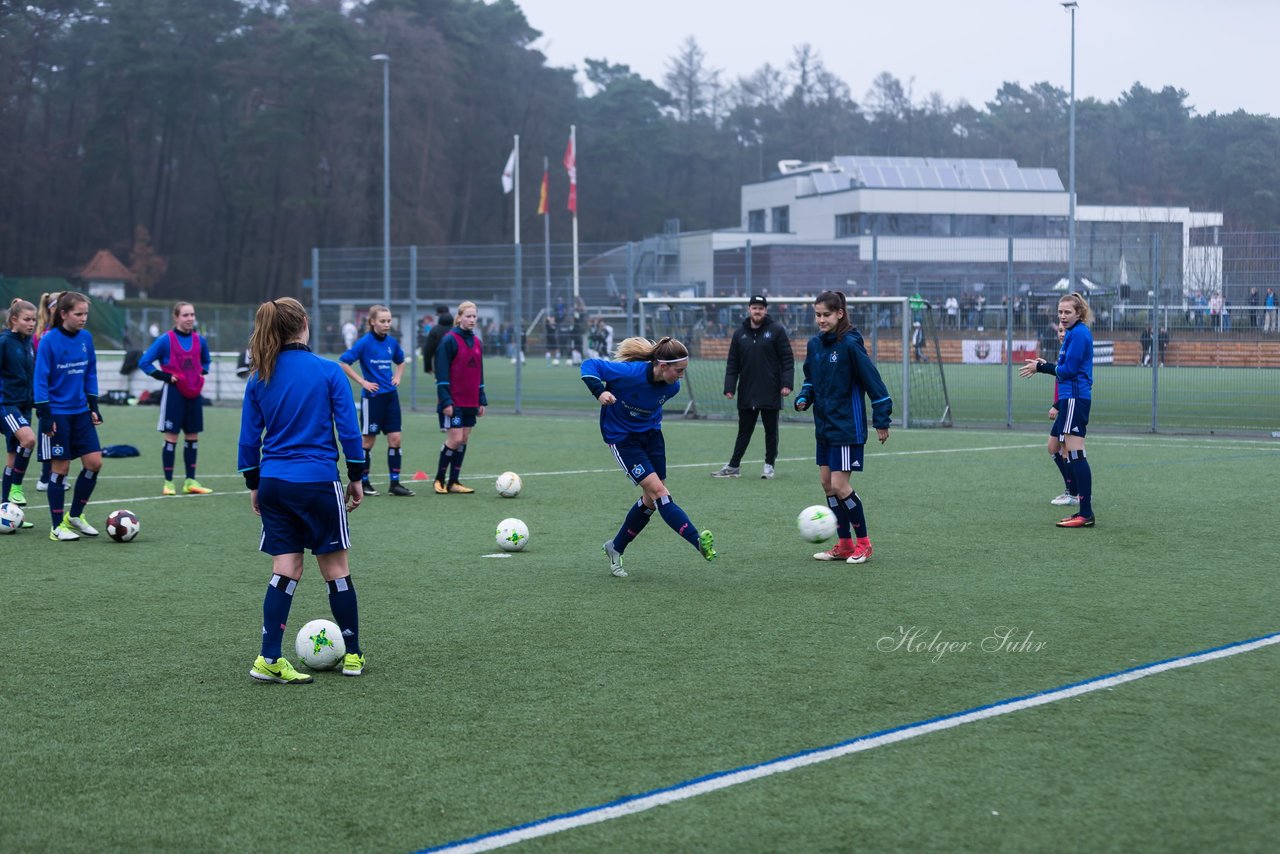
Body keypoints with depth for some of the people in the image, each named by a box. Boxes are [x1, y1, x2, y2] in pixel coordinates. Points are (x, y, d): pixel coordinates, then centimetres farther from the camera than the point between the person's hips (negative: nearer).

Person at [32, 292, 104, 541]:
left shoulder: (86, 338, 3)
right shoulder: (49, 341, -13)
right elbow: (40, 379, -12)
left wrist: (93, 406, 8)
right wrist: (45, 415, -16)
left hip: (80, 412, 6)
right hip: (57, 414, -5)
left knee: (94, 462, 1)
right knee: (60, 467, 0)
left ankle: (75, 516, 19)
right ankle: (58, 527, 10)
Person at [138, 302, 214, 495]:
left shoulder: (199, 340, 4)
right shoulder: (166, 340, -10)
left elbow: (206, 361, 23)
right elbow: (144, 363, -9)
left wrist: (202, 373, 4)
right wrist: (165, 376, -15)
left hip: (194, 393, 5)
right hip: (173, 393, -5)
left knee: (193, 437, 8)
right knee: (171, 438, -1)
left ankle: (190, 481, 16)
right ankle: (168, 483, 5)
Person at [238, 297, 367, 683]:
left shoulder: (259, 379, 3)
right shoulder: (328, 371, -7)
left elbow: (249, 438, 6)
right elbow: (349, 429, -6)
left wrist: (253, 484, 17)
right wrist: (357, 477, 5)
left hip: (274, 484, 3)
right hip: (318, 482, -3)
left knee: (286, 569, 6)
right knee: (336, 566, 8)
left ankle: (269, 659, -2)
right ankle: (353, 655, 16)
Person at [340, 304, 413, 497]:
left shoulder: (392, 342, 5)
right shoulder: (365, 342, -11)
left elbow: (400, 362, 25)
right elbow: (343, 362, -14)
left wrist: (398, 377, 8)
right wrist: (363, 381, -14)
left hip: (391, 395, 5)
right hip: (372, 396, -5)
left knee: (395, 438, 1)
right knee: (368, 440, 3)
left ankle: (395, 483, 6)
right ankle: (363, 483, 13)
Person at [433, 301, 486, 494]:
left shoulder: (477, 342, 12)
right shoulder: (450, 340, -9)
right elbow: (442, 373, -11)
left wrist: (482, 400, 14)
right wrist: (445, 401, -16)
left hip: (470, 401, 7)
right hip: (453, 401, -7)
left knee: (464, 440, 5)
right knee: (455, 438, -10)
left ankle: (453, 483, 10)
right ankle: (439, 479, 5)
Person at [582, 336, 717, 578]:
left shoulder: (672, 386, -11)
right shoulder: (630, 372, -30)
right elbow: (589, 365, -21)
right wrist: (599, 391, -36)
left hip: (651, 434, 7)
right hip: (622, 437, -7)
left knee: (652, 500, 6)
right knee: (658, 490, -17)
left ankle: (616, 548, 25)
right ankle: (698, 540, -24)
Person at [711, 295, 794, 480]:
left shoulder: (777, 331, -2)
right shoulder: (740, 334, 9)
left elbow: (787, 359, -5)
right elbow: (732, 364, 9)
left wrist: (786, 383, -13)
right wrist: (729, 387, -1)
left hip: (770, 394, -3)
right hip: (746, 394, 3)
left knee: (771, 431, 6)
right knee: (744, 431, 9)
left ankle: (769, 465, 15)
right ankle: (734, 466, 13)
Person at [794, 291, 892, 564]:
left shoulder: (850, 344, -16)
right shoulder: (815, 344, 5)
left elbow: (873, 382, -15)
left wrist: (882, 420, -14)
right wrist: (803, 398, 0)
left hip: (847, 426, -8)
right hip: (824, 426, 8)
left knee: (839, 485, -10)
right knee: (827, 483, 8)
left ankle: (863, 542, 6)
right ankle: (844, 544, 18)